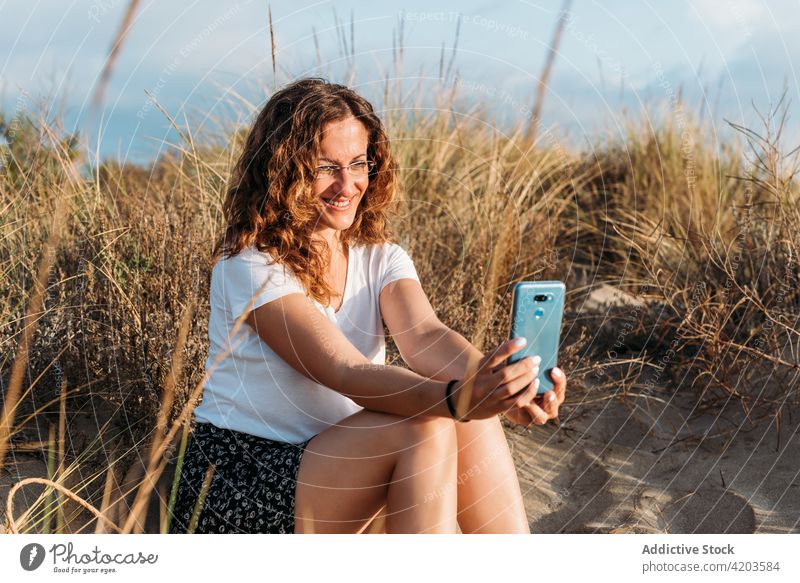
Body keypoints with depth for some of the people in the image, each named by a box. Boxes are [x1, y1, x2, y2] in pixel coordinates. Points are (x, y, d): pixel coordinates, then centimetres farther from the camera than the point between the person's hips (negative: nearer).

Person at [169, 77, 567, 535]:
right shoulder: (250, 266, -15)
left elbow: (426, 336, -17)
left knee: (472, 418, -19)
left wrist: (500, 385, -39)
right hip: (236, 486, -6)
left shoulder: (382, 258, 5)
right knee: (424, 427, -27)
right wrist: (455, 398, -46)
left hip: (336, 465, 6)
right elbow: (345, 373, -28)